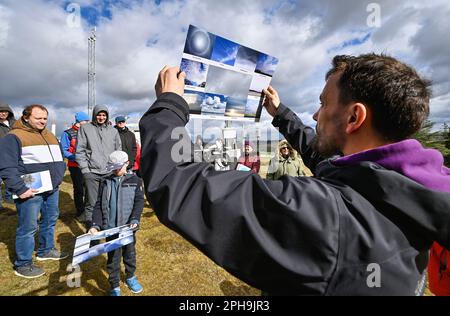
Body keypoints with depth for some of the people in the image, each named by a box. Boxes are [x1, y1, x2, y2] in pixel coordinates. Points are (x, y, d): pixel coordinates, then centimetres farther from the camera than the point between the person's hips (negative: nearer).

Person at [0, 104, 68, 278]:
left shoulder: (50, 135, 15)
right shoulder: (14, 137, -9)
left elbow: (59, 158, 22)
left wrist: (59, 177, 10)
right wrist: (20, 189, -20)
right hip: (30, 191, -8)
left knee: (50, 220, 19)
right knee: (28, 227, 1)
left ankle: (46, 250, 37)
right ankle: (23, 265, 16)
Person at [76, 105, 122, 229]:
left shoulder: (113, 131, 14)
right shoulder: (85, 128, 6)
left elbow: (118, 150, 17)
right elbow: (79, 150, 3)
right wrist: (85, 168, -4)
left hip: (109, 172, 2)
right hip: (91, 172, -2)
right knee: (91, 204, 0)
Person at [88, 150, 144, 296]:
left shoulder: (135, 180, -2)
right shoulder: (105, 182, 3)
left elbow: (139, 202, -7)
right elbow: (98, 205, 1)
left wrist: (134, 220, -20)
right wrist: (95, 225, -10)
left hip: (127, 227, 0)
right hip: (110, 228, 1)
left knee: (129, 253, 17)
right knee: (113, 258, 10)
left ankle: (130, 277, 42)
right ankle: (115, 287, 28)